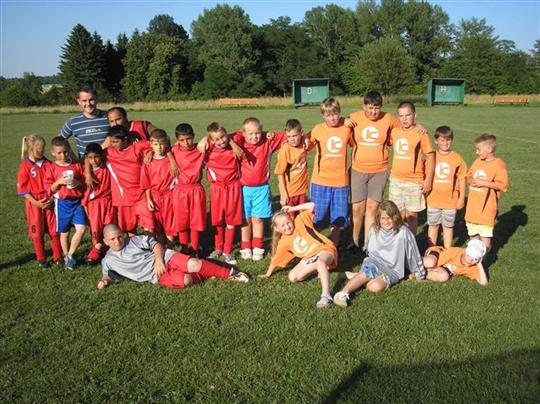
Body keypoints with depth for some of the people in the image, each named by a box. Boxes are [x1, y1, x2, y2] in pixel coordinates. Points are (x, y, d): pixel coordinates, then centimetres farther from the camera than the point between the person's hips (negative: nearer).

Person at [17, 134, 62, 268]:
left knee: (55, 231, 5)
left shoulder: (48, 164, 1)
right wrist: (36, 202, -15)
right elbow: (22, 189, -7)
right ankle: (41, 259, 20)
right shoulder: (25, 167, -8)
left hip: (49, 203, 2)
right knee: (37, 233, 7)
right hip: (34, 204, -2)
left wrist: (52, 199, -8)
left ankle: (58, 257, 17)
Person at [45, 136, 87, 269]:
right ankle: (66, 256, 27)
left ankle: (70, 255, 5)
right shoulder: (52, 168, -2)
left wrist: (78, 183, -13)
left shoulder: (77, 165, 3)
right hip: (62, 203, -1)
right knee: (64, 232, 9)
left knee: (81, 228, -12)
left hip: (77, 201, 1)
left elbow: (85, 182, 8)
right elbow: (50, 190, -2)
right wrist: (58, 182, -19)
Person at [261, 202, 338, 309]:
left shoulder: (299, 221, -6)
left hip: (324, 249, -6)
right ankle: (319, 269, 2)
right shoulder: (283, 242, 3)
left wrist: (293, 208, -11)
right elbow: (275, 260, 14)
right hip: (309, 258, 6)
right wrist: (268, 274, 21)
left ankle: (326, 295, -50)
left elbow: (312, 206, -14)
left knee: (320, 262, -41)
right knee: (292, 277, -8)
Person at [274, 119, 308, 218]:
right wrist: (283, 193, -16)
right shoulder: (285, 150, -20)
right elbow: (280, 173, -15)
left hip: (302, 189, 5)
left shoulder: (303, 143, -7)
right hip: (289, 191, -5)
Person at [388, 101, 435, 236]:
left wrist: (428, 180, -10)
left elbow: (430, 157, -8)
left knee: (411, 215, 7)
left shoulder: (421, 133, -9)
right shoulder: (394, 132, 2)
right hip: (395, 180, 4)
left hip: (414, 182, -4)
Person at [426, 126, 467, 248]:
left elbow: (462, 179, -1)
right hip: (433, 199, 2)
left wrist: (461, 198, -1)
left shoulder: (457, 158, -5)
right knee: (432, 225, 12)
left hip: (450, 200, -2)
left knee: (448, 226, 10)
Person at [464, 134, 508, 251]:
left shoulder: (498, 165, -12)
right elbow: (468, 177, 18)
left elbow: (503, 186, -17)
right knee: (473, 235, 15)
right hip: (472, 206, 6)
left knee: (485, 235, -2)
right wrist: (471, 181, -6)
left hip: (486, 207, -6)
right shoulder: (477, 162, 7)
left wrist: (483, 183, -19)